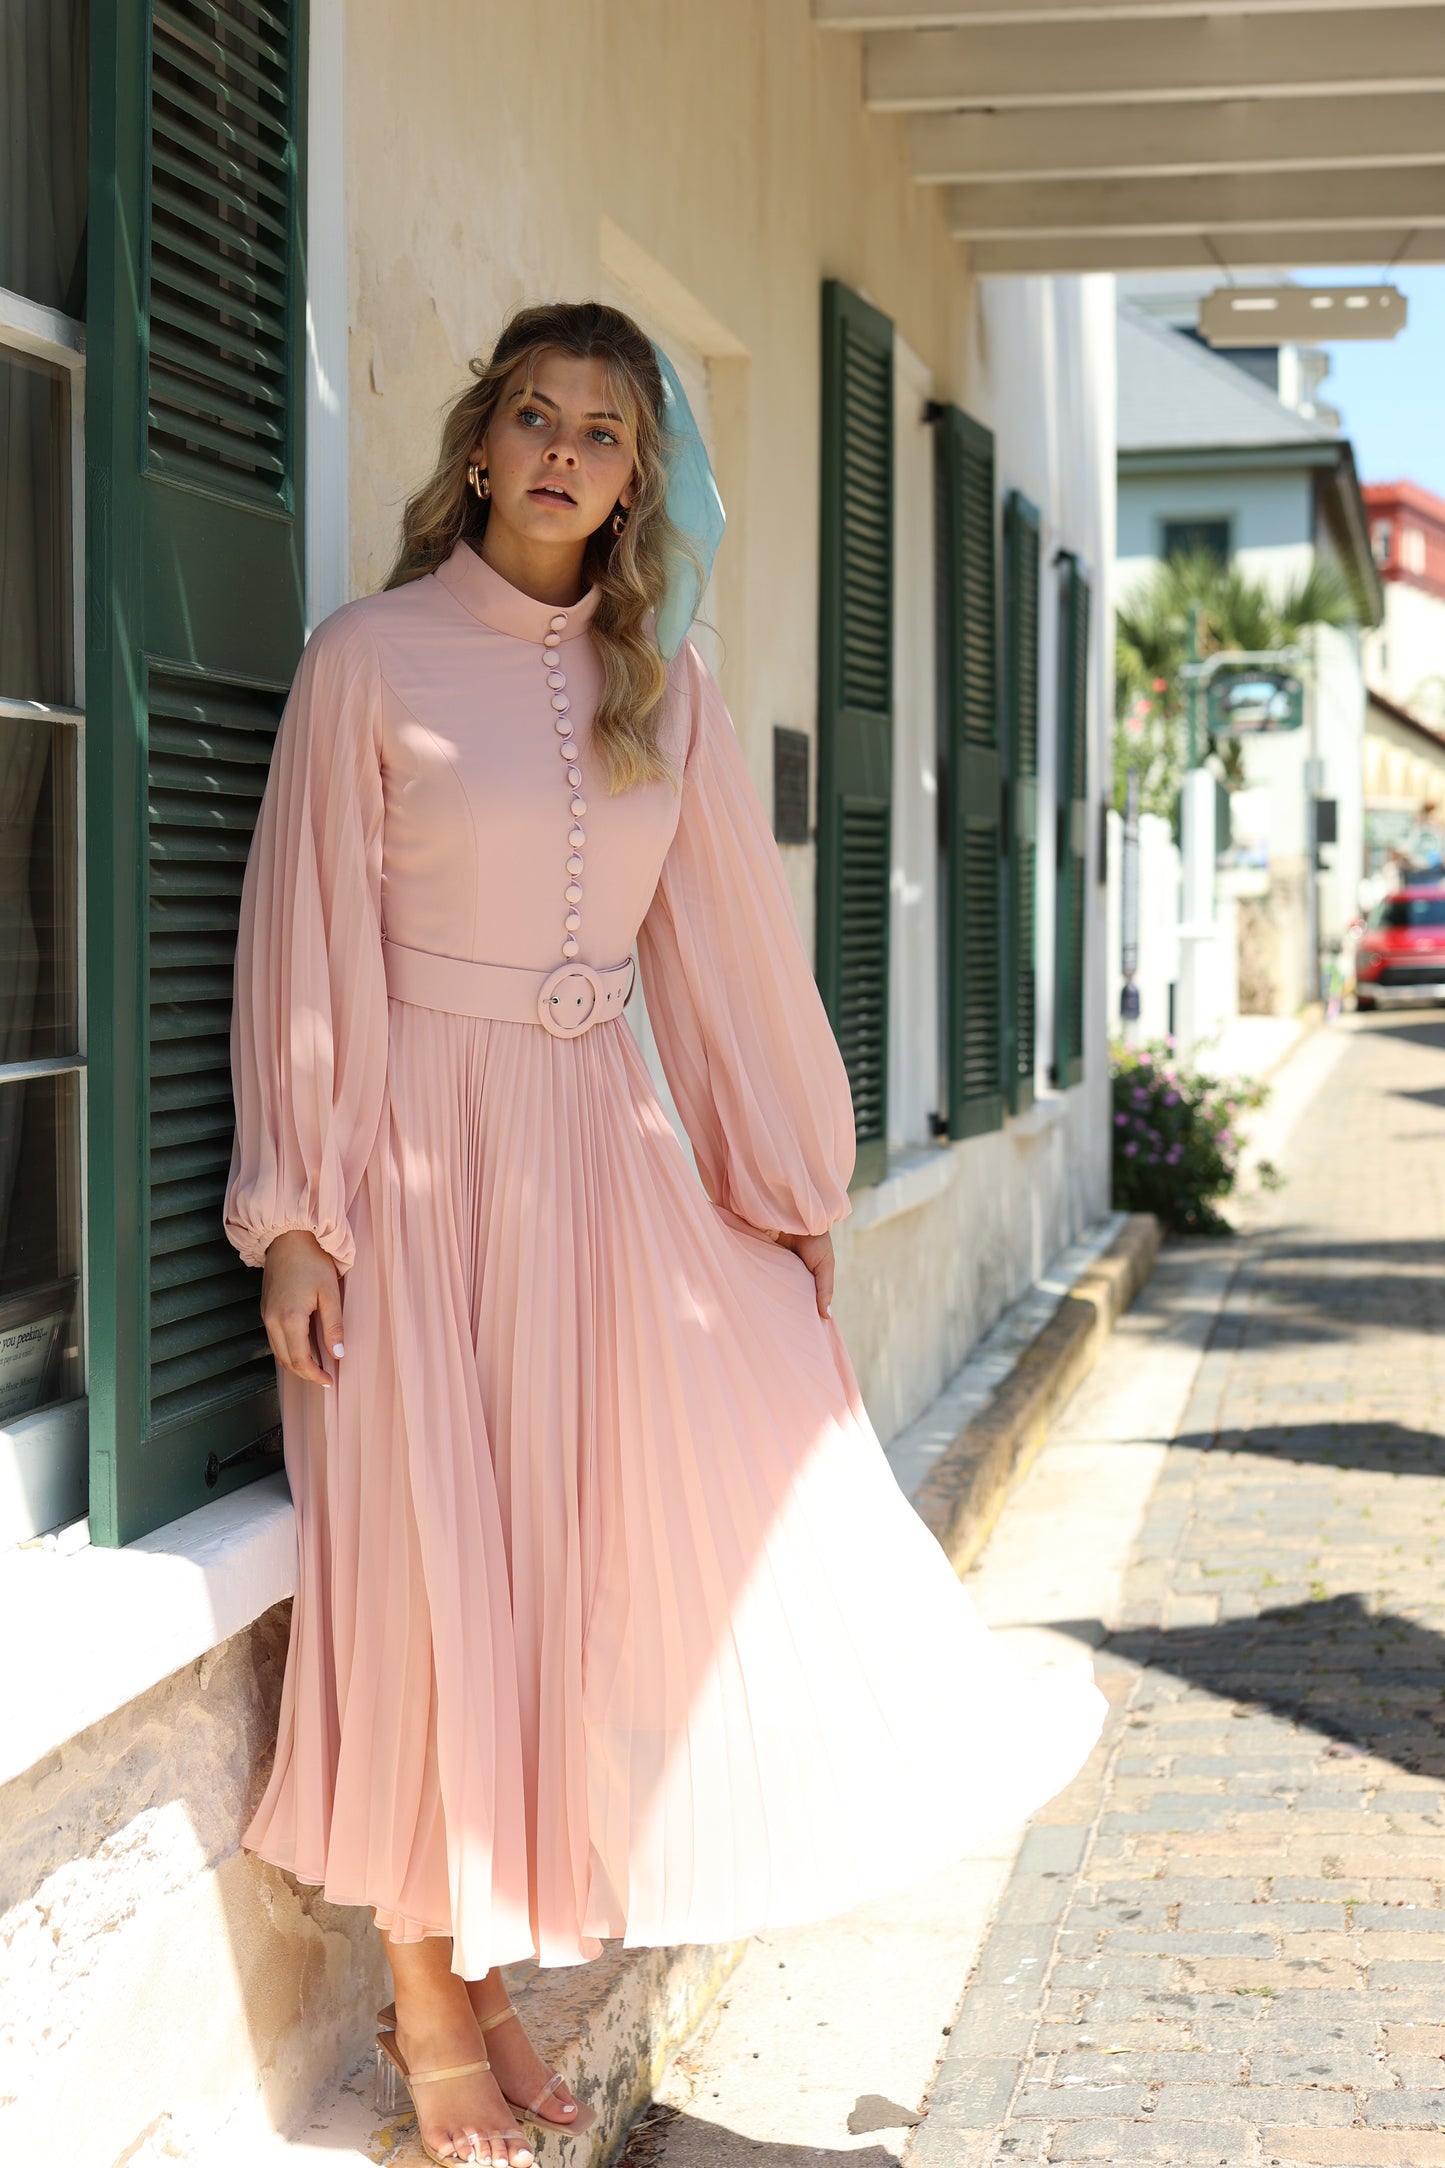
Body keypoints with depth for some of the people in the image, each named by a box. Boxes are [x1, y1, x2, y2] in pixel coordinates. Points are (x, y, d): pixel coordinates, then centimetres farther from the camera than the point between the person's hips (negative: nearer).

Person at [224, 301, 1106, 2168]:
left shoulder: (662, 686, 8)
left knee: (748, 1496, -2)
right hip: (422, 1153, -4)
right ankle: (429, 2007, 15)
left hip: (603, 1151, 4)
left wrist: (792, 1190, 11)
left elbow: (724, 941, 10)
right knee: (433, 1567, 0)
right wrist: (293, 1216, -9)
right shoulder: (372, 659, -4)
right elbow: (306, 943, -5)